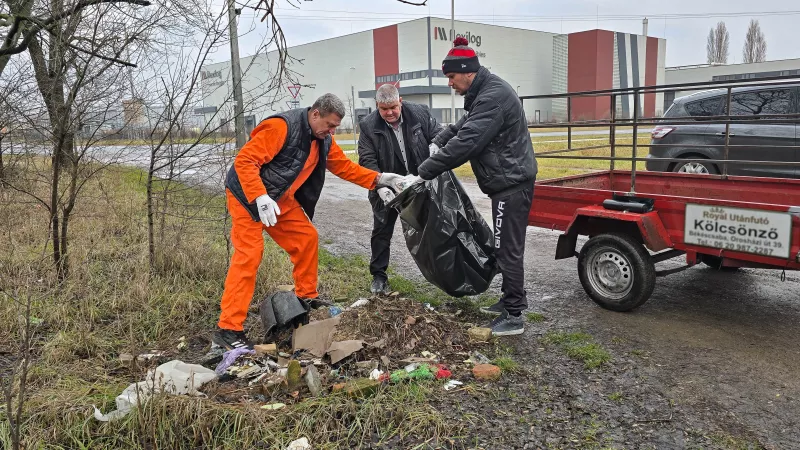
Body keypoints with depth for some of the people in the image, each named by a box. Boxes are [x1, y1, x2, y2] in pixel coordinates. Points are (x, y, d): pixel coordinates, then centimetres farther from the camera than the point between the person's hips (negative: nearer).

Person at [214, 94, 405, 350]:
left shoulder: (323, 141, 4)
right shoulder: (281, 127, -23)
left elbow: (344, 166, 13)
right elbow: (244, 160, -27)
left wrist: (378, 179, 2)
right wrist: (260, 197, -37)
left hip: (280, 199, 9)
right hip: (247, 195, -9)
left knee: (307, 238, 9)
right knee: (249, 255, -15)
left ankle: (307, 298, 27)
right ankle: (228, 329, -12)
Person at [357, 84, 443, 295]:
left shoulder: (420, 113, -9)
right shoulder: (368, 125, -13)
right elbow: (367, 160, -14)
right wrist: (380, 186, -27)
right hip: (387, 187, -1)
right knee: (382, 230, 5)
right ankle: (379, 275, 18)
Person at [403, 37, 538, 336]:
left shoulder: (493, 97, -22)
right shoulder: (482, 93, 12)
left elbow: (465, 143, -29)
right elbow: (462, 125, 22)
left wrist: (422, 173, -26)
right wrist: (438, 141, 1)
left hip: (512, 182, -10)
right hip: (507, 180, 10)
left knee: (508, 249, -5)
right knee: (505, 245, 18)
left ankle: (514, 316, 4)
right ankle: (510, 300, 31)